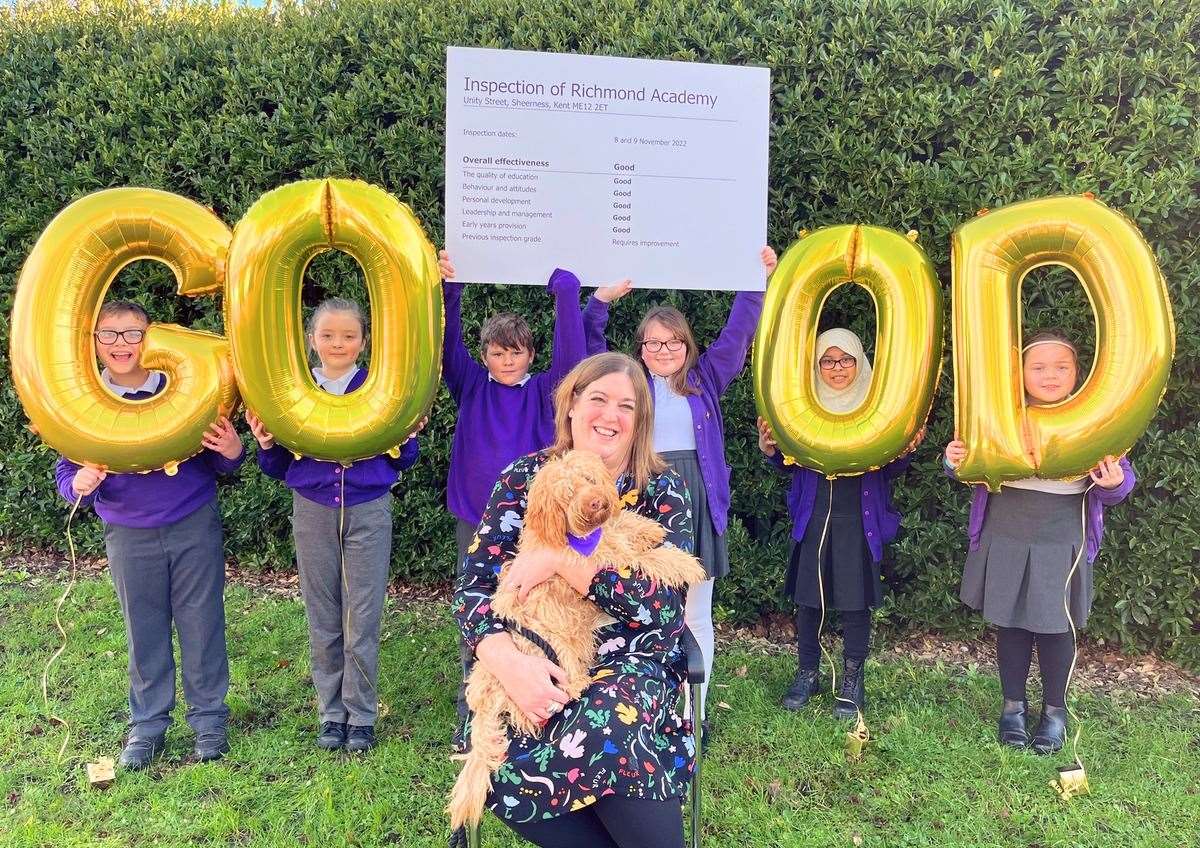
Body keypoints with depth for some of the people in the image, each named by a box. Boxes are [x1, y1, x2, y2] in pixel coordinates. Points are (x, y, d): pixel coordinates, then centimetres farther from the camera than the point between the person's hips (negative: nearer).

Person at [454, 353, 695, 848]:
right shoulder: (523, 479, 2)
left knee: (601, 736, -34)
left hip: (628, 660, -1)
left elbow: (661, 602, -14)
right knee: (498, 756, -27)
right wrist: (508, 662, -24)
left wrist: (559, 560, -21)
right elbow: (472, 588, -4)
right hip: (535, 656, 2)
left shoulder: (662, 491, -1)